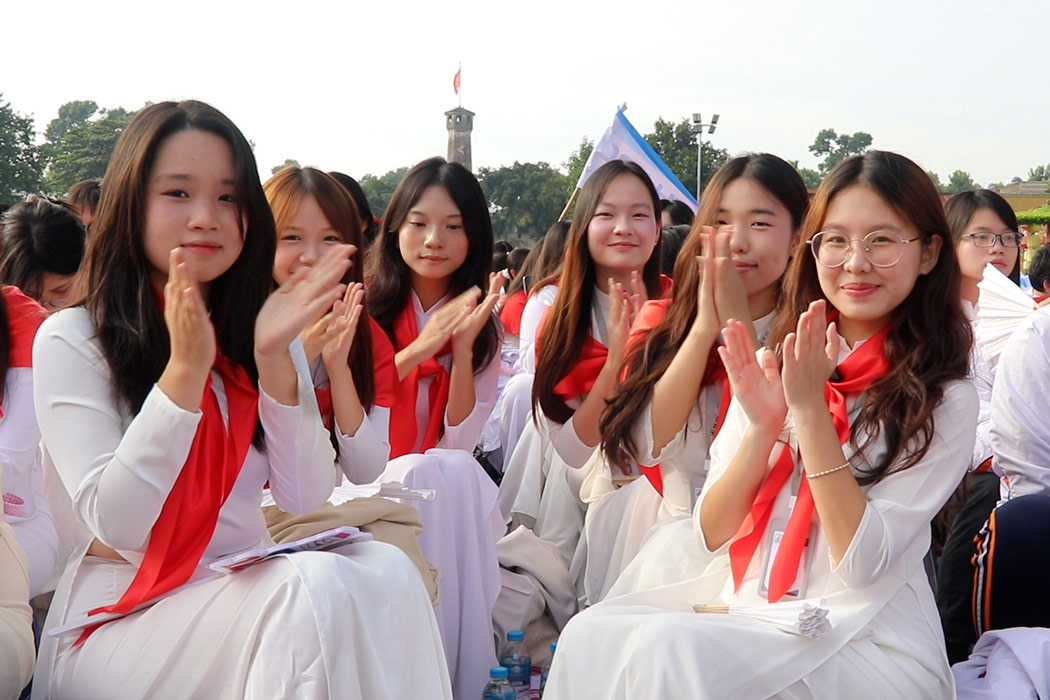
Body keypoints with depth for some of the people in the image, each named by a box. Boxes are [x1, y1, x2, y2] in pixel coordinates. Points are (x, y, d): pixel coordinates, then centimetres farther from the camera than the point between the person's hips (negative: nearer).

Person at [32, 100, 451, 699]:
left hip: (248, 589, 5)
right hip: (121, 617, -4)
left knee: (384, 571, -27)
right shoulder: (70, 339, -5)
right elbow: (116, 526, -15)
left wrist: (274, 358, -14)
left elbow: (308, 501, -2)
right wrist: (185, 367, -23)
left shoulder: (262, 332, 10)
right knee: (314, 587, -32)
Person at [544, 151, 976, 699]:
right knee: (591, 633, -24)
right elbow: (713, 535, 5)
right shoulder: (772, 364, 10)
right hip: (742, 602, 5)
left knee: (671, 651, -31)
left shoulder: (943, 399, -4)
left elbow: (863, 564, -13)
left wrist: (811, 409, -18)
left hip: (867, 636, -4)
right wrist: (762, 427, -12)